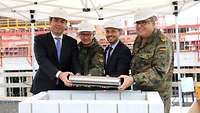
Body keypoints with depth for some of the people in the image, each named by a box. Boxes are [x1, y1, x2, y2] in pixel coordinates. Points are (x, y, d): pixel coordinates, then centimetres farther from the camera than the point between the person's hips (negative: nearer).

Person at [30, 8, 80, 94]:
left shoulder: (72, 42, 9)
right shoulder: (40, 39, 0)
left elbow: (75, 62, -3)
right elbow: (42, 60, -16)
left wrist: (77, 74, -26)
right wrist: (59, 74, -33)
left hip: (65, 87, 2)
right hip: (43, 87, -2)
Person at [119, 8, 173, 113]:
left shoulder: (163, 43, -17)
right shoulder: (139, 39, 9)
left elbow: (159, 73, -26)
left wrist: (133, 79, -34)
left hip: (157, 95, -7)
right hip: (138, 91, 7)